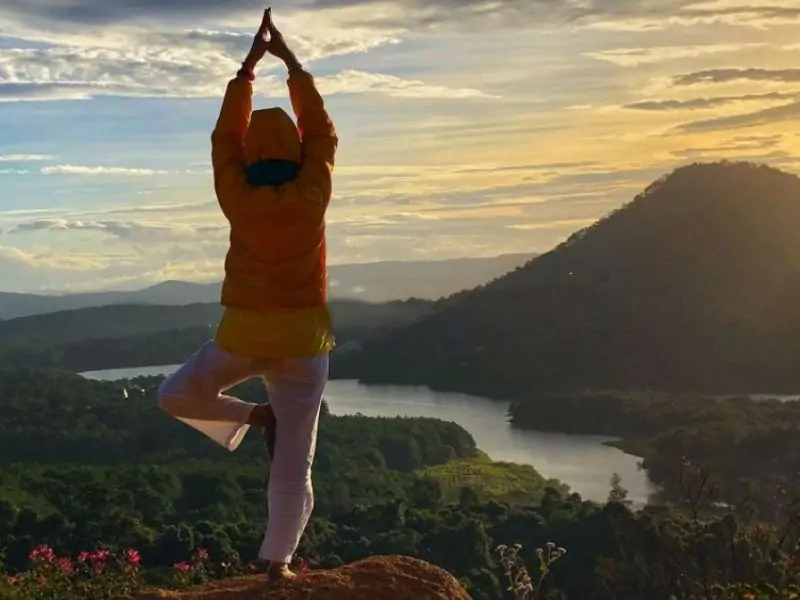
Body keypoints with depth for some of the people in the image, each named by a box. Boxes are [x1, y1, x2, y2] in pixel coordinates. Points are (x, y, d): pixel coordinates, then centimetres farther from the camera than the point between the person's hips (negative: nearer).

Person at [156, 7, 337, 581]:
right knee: (295, 459, 5)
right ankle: (278, 562, 4)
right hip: (304, 336, 1)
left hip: (244, 333, -1)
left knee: (177, 396, 24)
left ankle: (255, 416, 7)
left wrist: (250, 64, 9)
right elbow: (321, 131, 4)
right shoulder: (313, 193, -10)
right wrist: (291, 60, 10)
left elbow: (226, 136, 4)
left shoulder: (239, 198, -10)